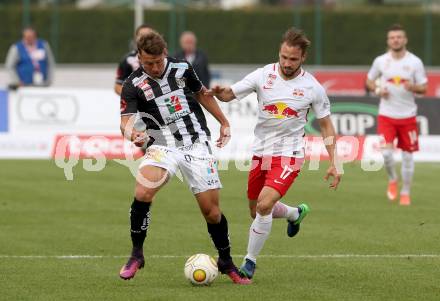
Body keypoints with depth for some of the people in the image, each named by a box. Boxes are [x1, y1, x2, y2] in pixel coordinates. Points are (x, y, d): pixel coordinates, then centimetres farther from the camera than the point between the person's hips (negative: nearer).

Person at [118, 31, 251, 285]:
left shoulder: (182, 68, 2)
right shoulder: (133, 85, -6)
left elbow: (202, 93, 20)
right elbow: (126, 121, -16)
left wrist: (224, 123, 22)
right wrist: (131, 133, -39)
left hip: (197, 143, 2)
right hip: (163, 146, -2)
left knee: (211, 209, -2)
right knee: (143, 192, -28)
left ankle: (227, 262, 20)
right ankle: (136, 255, -10)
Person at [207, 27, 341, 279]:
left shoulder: (313, 87, -7)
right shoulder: (263, 76, -5)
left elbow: (327, 126, 2)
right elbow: (229, 94, -2)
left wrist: (333, 164, -3)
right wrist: (219, 93, -28)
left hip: (289, 155, -4)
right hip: (261, 152, 4)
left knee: (264, 204, -23)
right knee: (257, 210, 15)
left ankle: (250, 263, -7)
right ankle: (296, 213, 47)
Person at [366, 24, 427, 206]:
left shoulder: (415, 62, -3)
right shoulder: (380, 61, 0)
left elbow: (423, 88, 1)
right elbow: (369, 81, 14)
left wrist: (413, 87, -21)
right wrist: (378, 90, -7)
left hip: (408, 115, 0)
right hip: (386, 115, 0)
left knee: (407, 155, 4)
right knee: (386, 153, -14)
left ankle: (405, 193, 19)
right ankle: (392, 180, 16)